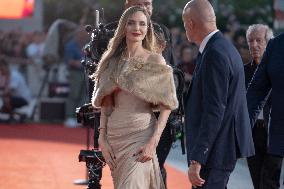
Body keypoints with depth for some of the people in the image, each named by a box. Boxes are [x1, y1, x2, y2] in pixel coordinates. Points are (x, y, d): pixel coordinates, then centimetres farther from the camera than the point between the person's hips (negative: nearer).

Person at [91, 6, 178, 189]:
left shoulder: (155, 61, -3)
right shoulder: (112, 61, 9)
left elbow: (166, 107, -5)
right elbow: (106, 104, 11)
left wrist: (153, 142, -14)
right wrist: (102, 138, 2)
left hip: (141, 134, -5)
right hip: (115, 135, 5)